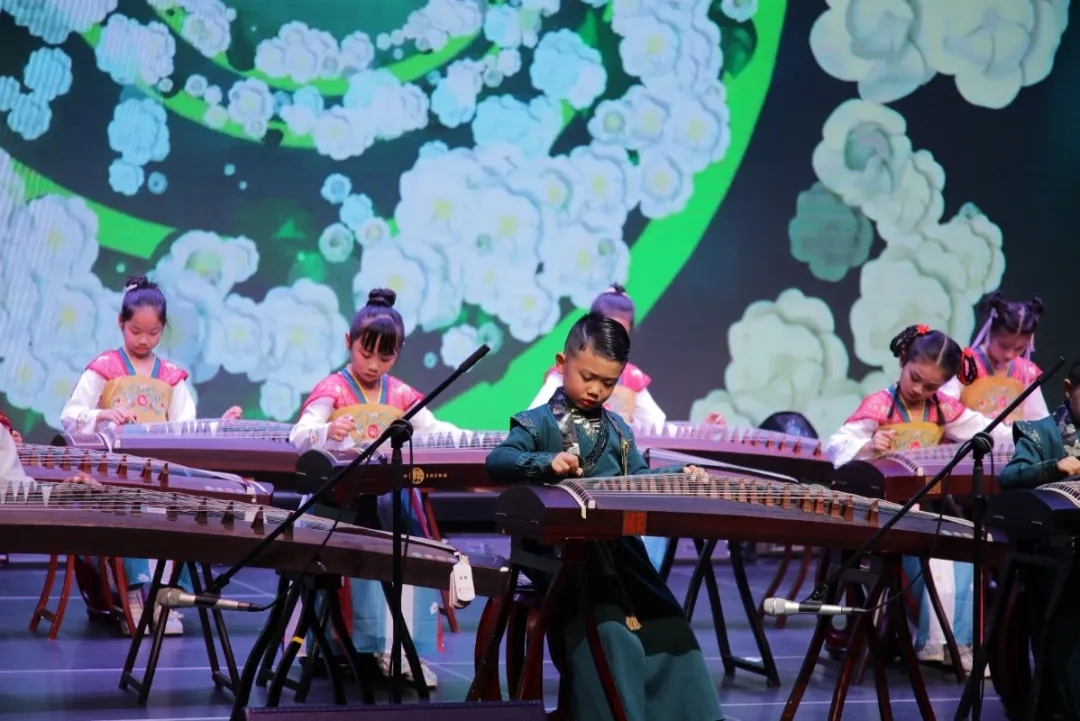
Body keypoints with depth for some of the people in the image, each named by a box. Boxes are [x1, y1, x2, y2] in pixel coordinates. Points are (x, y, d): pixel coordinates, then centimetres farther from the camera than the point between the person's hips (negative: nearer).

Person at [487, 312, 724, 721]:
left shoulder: (618, 429, 18)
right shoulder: (538, 423, -1)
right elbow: (496, 462, -16)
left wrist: (680, 474, 1)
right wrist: (546, 462, -33)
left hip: (619, 552, 6)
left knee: (670, 632, -2)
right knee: (611, 639, -25)